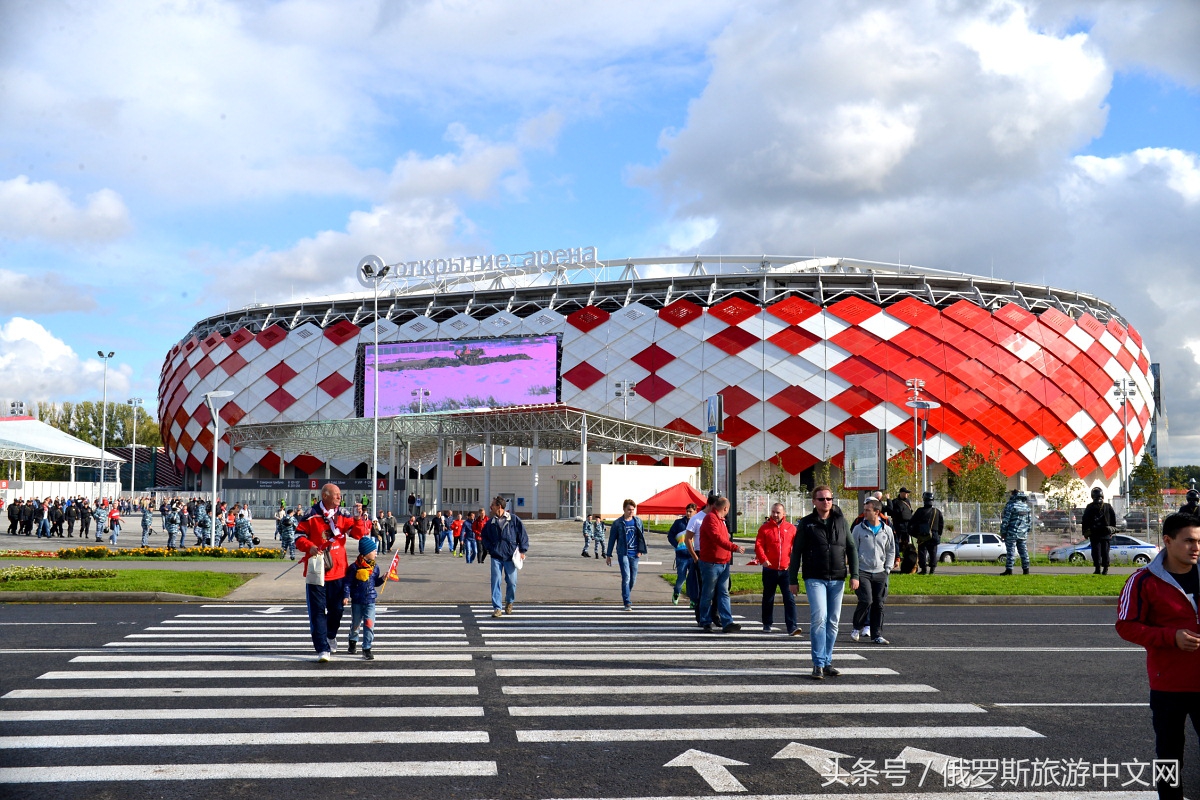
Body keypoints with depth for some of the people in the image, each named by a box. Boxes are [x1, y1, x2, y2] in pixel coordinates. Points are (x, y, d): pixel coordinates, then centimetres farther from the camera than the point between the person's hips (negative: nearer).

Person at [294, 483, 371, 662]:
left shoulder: (343, 515, 4)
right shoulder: (311, 515, -6)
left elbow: (358, 533, -2)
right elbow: (299, 537, 0)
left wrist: (358, 518, -19)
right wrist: (310, 547, -18)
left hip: (338, 571, 4)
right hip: (317, 571, -4)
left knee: (336, 609, 15)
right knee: (318, 611, -4)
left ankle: (330, 637, 41)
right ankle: (322, 649, -3)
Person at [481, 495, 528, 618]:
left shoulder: (514, 519, -2)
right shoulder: (490, 522, 5)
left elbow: (522, 534, 3)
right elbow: (485, 537, 19)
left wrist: (522, 550, -1)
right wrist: (489, 548, 5)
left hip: (510, 556, -1)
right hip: (496, 557, 1)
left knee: (512, 582, 3)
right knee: (496, 582, -5)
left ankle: (509, 602, 29)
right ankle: (496, 608, 1)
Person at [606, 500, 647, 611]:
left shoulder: (638, 522, 7)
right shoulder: (618, 523, -1)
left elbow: (641, 536, 12)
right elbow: (612, 539, 4)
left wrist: (640, 550, 0)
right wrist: (608, 555, 4)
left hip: (634, 555, 4)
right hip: (623, 554, -4)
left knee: (633, 579, 9)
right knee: (626, 578, -13)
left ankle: (626, 597, 31)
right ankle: (627, 603, -12)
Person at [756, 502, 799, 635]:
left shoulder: (791, 528, 4)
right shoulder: (765, 528, 3)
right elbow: (758, 545, -2)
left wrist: (793, 561, -6)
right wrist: (763, 559, -16)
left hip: (786, 569, -1)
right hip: (770, 569, 1)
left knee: (790, 599, -8)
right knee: (768, 598, 13)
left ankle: (792, 627, -11)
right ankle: (767, 624, 27)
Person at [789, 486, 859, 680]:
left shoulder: (841, 521, 8)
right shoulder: (806, 524, 1)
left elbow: (851, 549, 11)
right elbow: (796, 552, 3)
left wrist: (854, 575, 2)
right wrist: (793, 580, 0)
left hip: (837, 580, 3)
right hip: (815, 579, -3)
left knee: (833, 622, 7)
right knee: (819, 618, -15)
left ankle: (827, 662, 17)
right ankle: (818, 664, -9)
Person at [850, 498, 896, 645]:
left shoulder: (887, 530, 6)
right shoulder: (858, 528, -1)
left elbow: (891, 550, 14)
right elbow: (852, 549, 3)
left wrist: (888, 568, 6)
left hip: (880, 573, 3)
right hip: (863, 572, -3)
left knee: (878, 604, 4)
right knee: (866, 600, -14)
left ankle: (877, 634, 12)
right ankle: (857, 627, 7)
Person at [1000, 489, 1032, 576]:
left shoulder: (1010, 505, -11)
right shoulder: (1027, 506, 10)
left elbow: (1005, 520, -12)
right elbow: (1030, 521, 15)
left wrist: (1003, 532, -5)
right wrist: (1027, 531, 22)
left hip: (1012, 533, -6)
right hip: (1023, 534, 6)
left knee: (1010, 551, -4)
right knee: (1023, 551, 11)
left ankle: (1009, 569, -6)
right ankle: (1026, 569, 11)